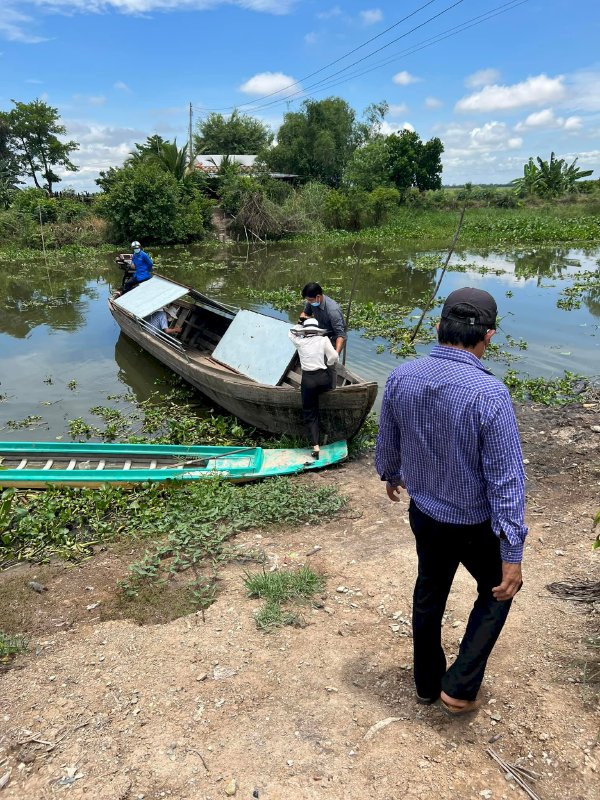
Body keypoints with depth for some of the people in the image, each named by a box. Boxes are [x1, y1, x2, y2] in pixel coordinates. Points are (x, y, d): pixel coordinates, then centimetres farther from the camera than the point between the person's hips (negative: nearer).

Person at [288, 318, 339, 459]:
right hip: (323, 378, 0)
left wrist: (303, 324, 33)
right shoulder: (323, 340, 0)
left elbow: (291, 332, 25)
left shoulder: (299, 342, 4)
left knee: (310, 414, 7)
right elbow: (334, 357, -4)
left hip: (308, 380, 0)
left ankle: (315, 446, -5)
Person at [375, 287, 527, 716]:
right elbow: (507, 480, -25)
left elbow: (388, 442, 3)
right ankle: (460, 687, 26)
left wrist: (391, 475, 24)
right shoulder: (490, 394, -29)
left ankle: (427, 681, 44)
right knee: (496, 594, 24)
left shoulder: (401, 377, -13)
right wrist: (513, 554, -17)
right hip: (476, 525, -4)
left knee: (429, 593, 26)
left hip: (424, 513, 5)